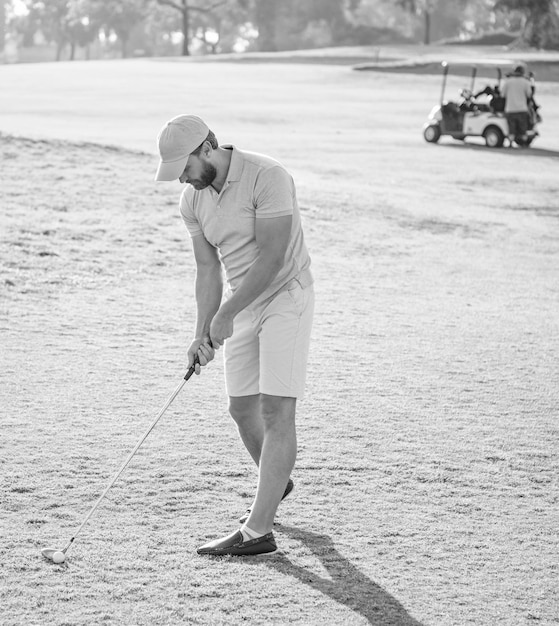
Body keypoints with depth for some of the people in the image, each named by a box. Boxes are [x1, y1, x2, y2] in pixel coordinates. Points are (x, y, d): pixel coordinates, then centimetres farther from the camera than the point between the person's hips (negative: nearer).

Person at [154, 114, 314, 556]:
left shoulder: (267, 177, -23)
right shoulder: (193, 199, 0)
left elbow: (271, 258, -24)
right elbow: (208, 269, 5)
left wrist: (225, 315, -21)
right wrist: (203, 334, -5)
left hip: (285, 295, -8)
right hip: (241, 304, 8)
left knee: (277, 410, -13)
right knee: (242, 408, 14)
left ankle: (257, 531, -17)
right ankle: (276, 483, 42)